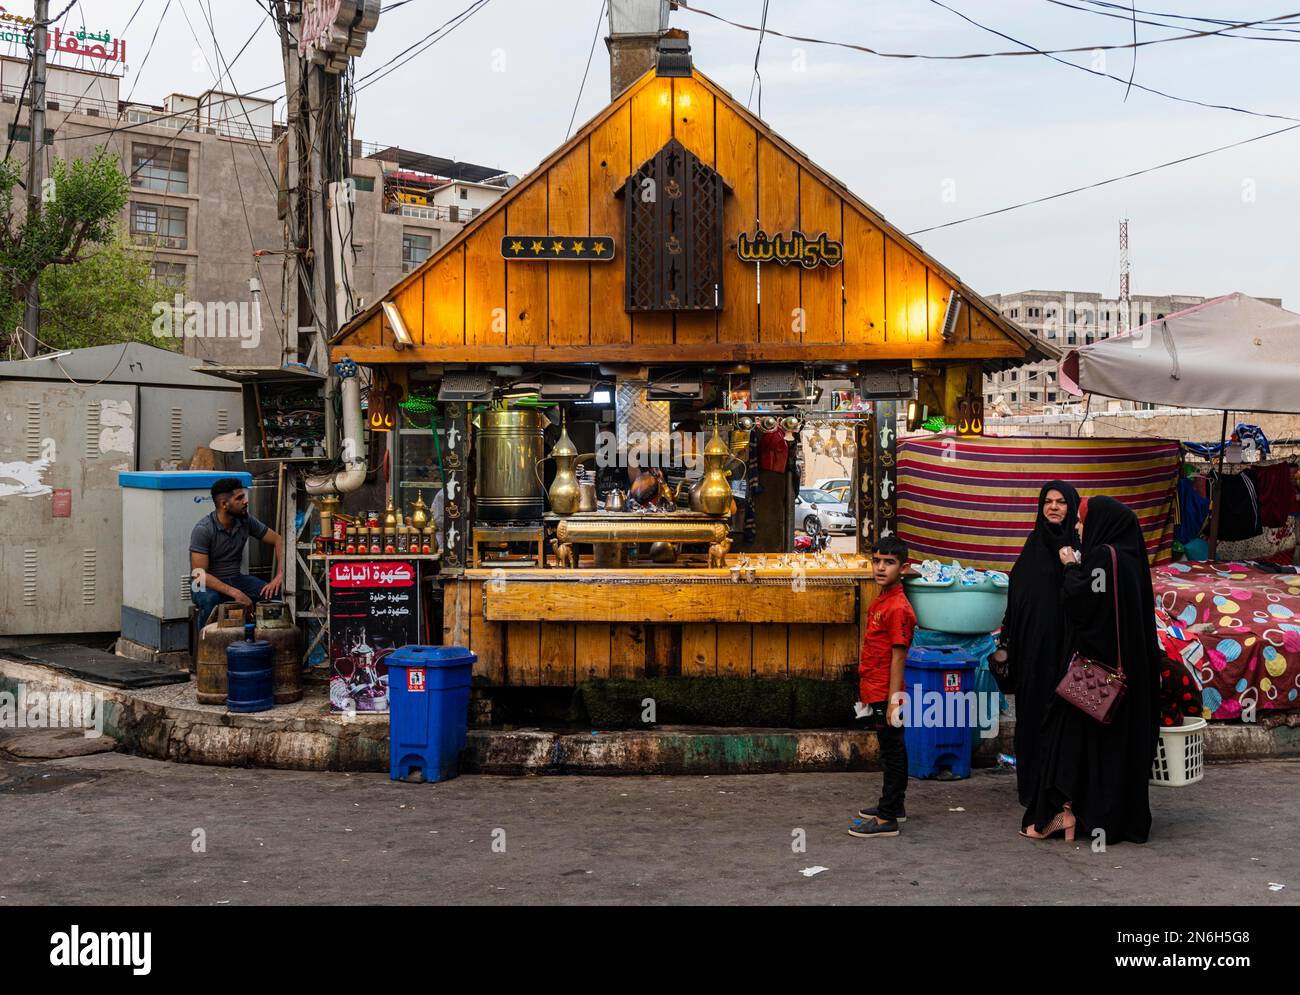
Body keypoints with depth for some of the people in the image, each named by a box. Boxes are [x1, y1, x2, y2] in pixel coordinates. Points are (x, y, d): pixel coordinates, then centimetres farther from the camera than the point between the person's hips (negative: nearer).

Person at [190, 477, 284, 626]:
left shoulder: (245, 521, -4)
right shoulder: (203, 529, -19)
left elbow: (278, 540, 3)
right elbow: (200, 574, -23)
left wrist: (280, 575, -14)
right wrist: (234, 593, -33)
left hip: (235, 579, 5)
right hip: (210, 584, -5)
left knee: (273, 594, -20)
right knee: (209, 599, -39)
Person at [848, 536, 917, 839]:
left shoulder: (898, 607, -18)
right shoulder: (881, 600, 11)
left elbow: (898, 656, -19)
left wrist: (893, 700, -19)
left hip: (885, 695, -9)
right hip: (875, 692, 9)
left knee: (892, 751, 0)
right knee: (891, 750, 19)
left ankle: (887, 819, 6)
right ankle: (895, 806, 32)